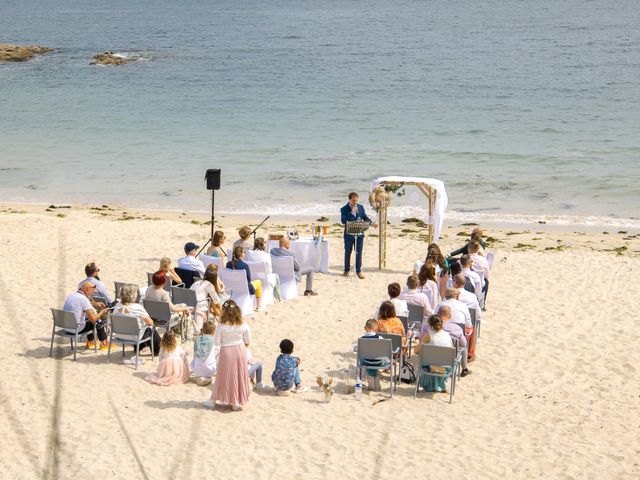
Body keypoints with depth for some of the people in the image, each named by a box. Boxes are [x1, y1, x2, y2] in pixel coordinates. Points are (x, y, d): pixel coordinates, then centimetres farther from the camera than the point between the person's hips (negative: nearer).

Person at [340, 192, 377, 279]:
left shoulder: (361, 207, 5)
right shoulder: (344, 209, -6)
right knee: (347, 252, 9)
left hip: (359, 234, 2)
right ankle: (347, 270, 24)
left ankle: (359, 271, 9)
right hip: (349, 234, -2)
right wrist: (351, 212, -24)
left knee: (359, 252, 1)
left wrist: (372, 223, -5)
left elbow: (365, 217, 12)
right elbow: (343, 221, -19)